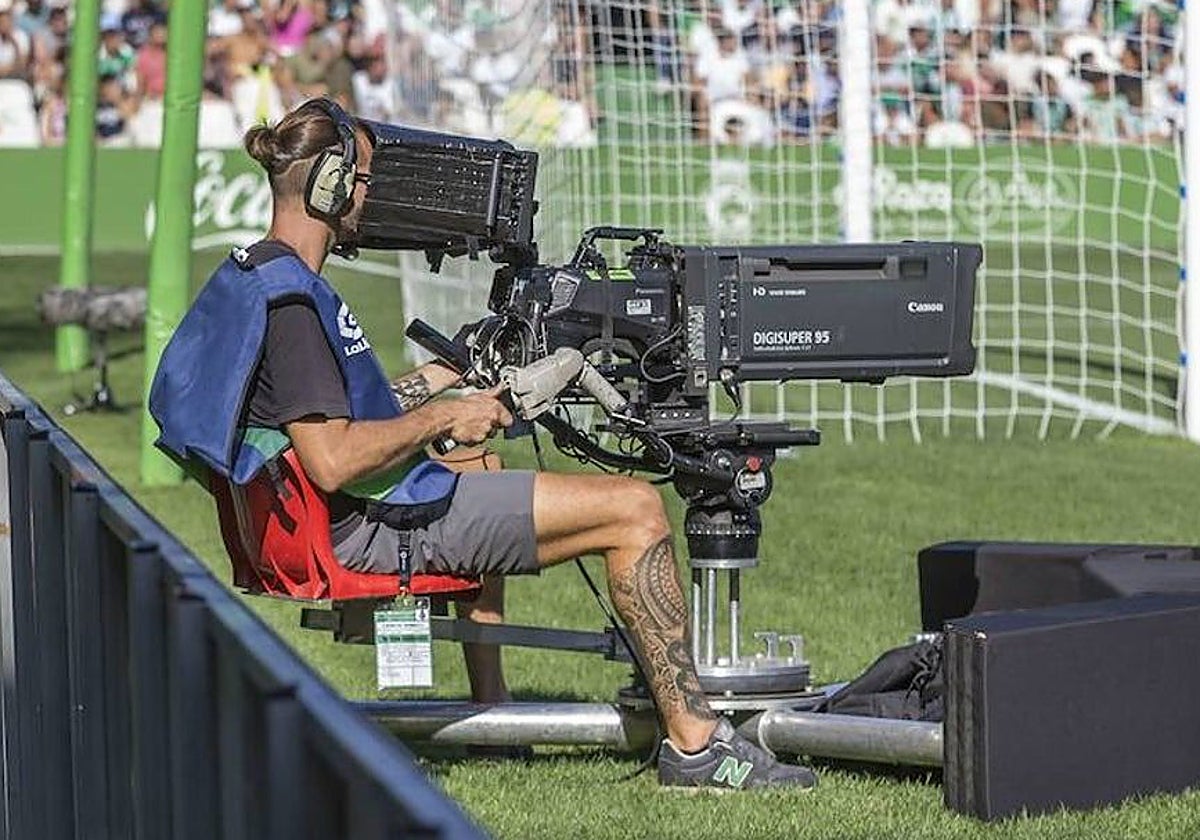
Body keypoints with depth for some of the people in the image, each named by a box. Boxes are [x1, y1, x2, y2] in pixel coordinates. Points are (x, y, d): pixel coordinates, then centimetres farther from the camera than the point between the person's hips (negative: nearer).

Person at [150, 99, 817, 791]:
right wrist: (443, 419, -17)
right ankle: (694, 743, -6)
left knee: (479, 459, 43)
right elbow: (333, 461, -29)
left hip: (344, 523, 11)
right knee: (635, 510, -10)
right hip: (374, 530, -11)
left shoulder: (256, 276, 12)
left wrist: (443, 378, 21)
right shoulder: (288, 300, -21)